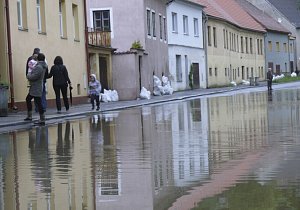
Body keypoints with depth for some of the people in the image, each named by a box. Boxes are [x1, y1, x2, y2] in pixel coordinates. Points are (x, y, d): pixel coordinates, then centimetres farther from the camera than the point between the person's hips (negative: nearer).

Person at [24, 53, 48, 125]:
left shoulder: (39, 67, -22)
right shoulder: (42, 66, 9)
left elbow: (32, 77, -25)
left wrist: (28, 74, -5)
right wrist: (30, 74, 3)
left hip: (36, 89, -11)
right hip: (34, 88, 11)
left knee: (38, 103, -7)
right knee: (28, 99, 23)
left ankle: (42, 120, -4)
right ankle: (29, 117, 31)